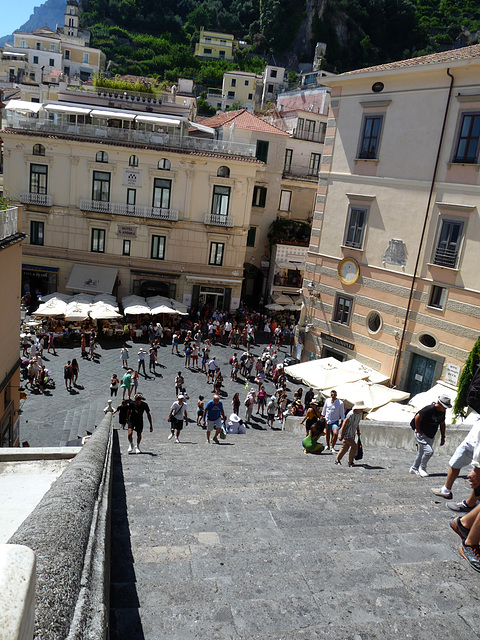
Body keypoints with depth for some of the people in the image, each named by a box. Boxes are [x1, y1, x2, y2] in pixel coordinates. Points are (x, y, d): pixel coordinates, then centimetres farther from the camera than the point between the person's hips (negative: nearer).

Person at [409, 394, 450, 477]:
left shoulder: (442, 411, 0)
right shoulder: (429, 409, -26)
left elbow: (442, 423, 15)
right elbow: (417, 418, -20)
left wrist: (443, 437, 13)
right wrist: (419, 432, -15)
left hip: (431, 436, 8)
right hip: (422, 434, -8)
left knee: (422, 452, 14)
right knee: (429, 451, -18)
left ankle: (414, 468, 31)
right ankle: (422, 468, 5)